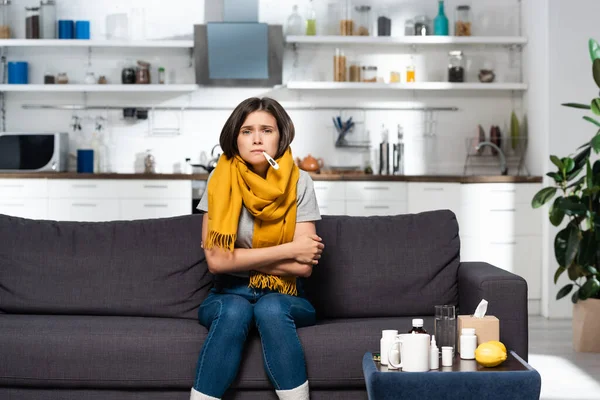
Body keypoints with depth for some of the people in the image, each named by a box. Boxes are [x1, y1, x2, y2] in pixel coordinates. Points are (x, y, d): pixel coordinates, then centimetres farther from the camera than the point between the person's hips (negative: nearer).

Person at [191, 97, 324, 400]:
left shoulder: (299, 182, -7)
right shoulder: (222, 179, -7)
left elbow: (304, 267, -13)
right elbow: (216, 260, -16)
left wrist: (242, 257, -13)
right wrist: (289, 250, -16)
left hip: (284, 298, 0)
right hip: (229, 294, 0)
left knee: (270, 309, -32)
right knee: (234, 312, -33)